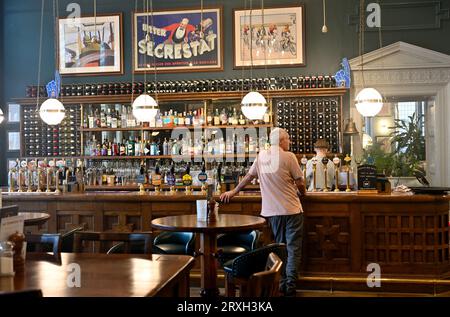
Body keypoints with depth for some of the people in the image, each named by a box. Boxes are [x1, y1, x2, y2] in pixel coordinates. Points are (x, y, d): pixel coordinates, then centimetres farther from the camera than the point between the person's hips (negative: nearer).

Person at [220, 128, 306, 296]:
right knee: (293, 247, 4)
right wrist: (302, 192, 16)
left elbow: (248, 177, 15)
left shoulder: (261, 156, 6)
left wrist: (234, 191, 28)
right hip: (291, 209, -4)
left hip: (272, 211, 5)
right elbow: (300, 183, -6)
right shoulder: (288, 156, -9)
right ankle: (290, 285, 3)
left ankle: (281, 284, 15)